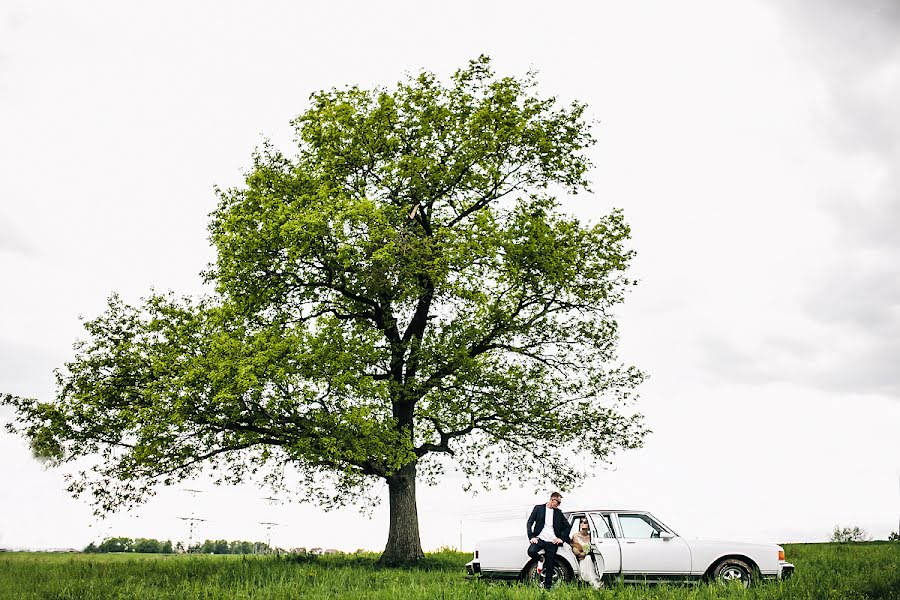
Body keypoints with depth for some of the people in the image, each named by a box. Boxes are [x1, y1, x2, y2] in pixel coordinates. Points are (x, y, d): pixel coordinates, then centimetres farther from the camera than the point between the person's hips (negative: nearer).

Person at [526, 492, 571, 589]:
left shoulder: (558, 512, 12)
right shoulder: (539, 508, 3)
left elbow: (567, 526, 18)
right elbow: (529, 523, 1)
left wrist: (562, 538, 5)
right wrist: (531, 537, -10)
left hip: (552, 542, 2)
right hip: (540, 539, -2)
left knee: (549, 568, 1)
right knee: (531, 551, -30)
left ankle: (547, 587, 12)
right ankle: (540, 560, 1)